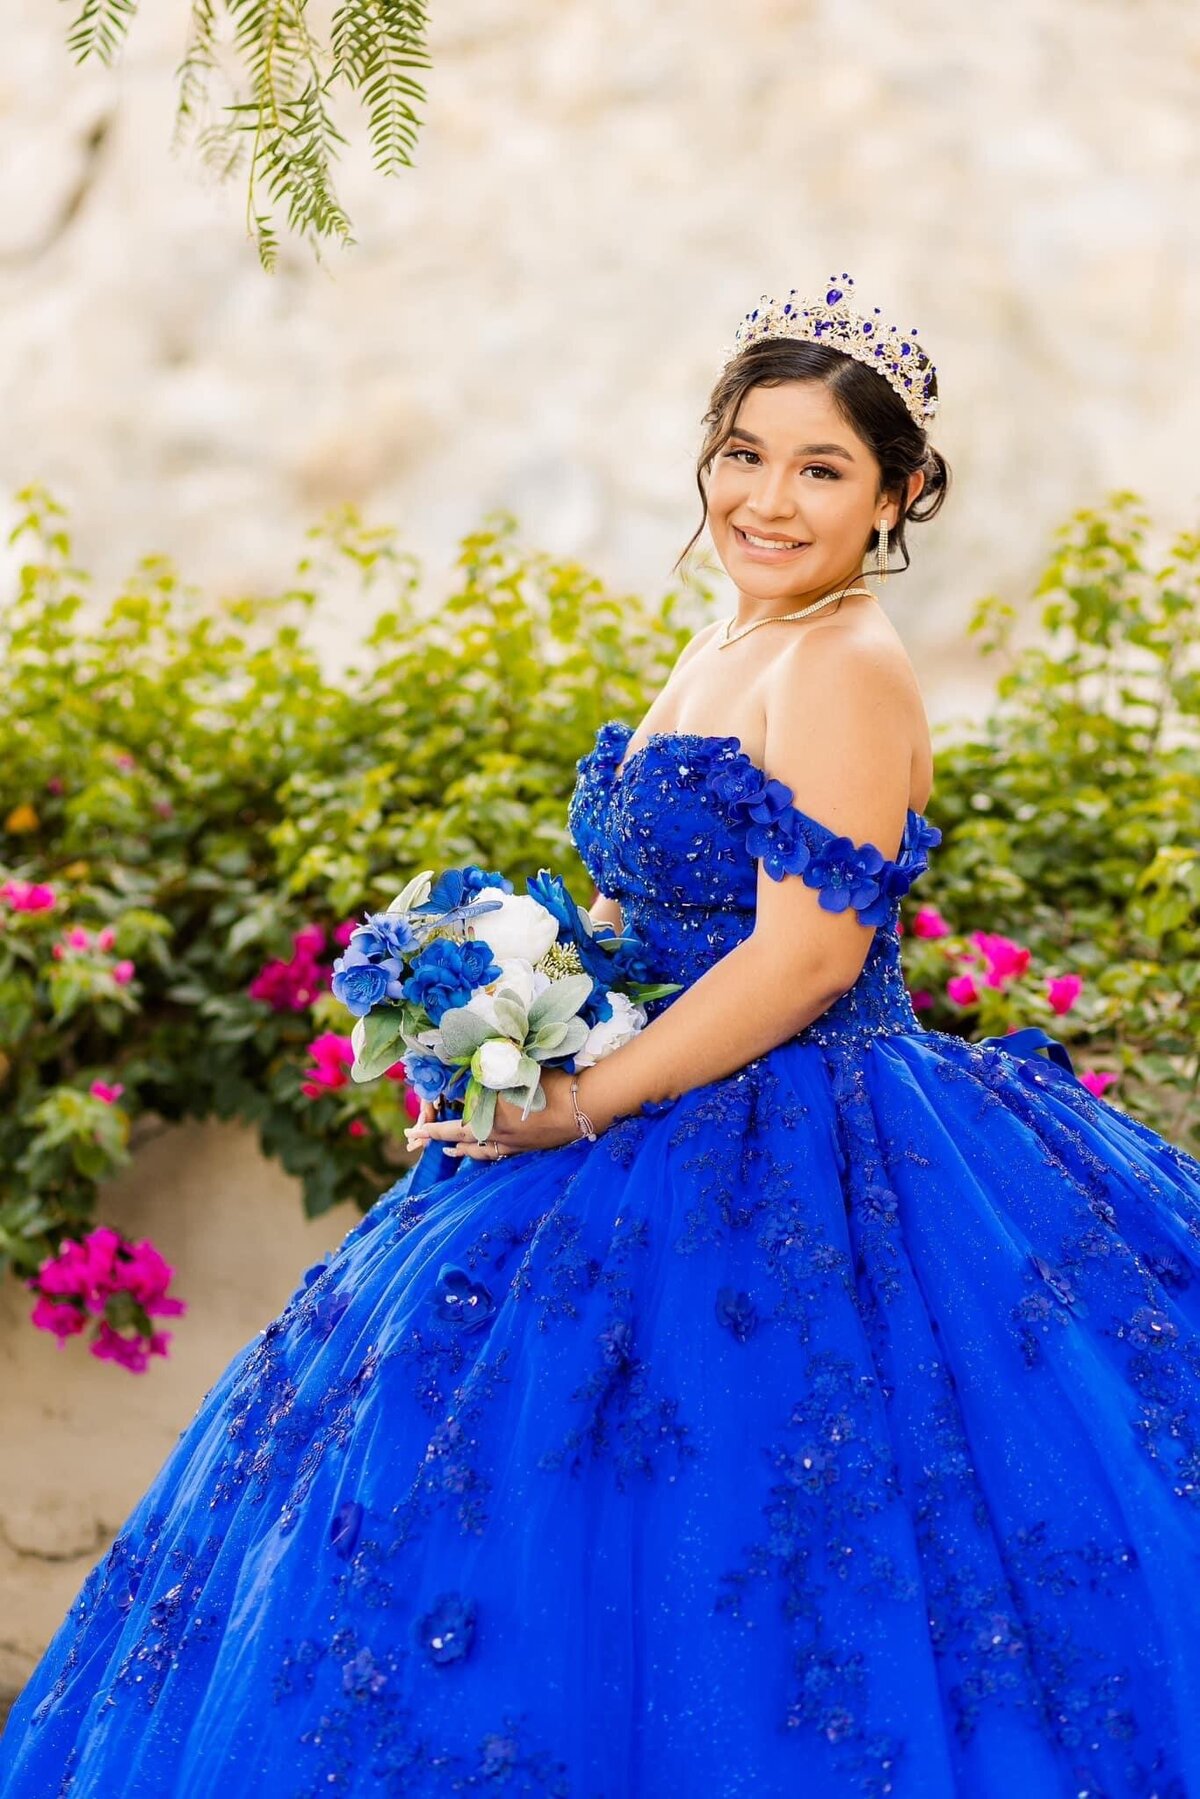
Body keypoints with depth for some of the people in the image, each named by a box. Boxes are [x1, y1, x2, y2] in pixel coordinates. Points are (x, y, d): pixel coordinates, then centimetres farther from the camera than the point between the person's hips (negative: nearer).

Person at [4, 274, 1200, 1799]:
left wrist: (574, 1108, -17)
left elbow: (808, 949, -24)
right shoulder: (722, 653, 13)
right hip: (708, 1151, 10)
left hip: (795, 1183, -10)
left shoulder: (843, 670, -16)